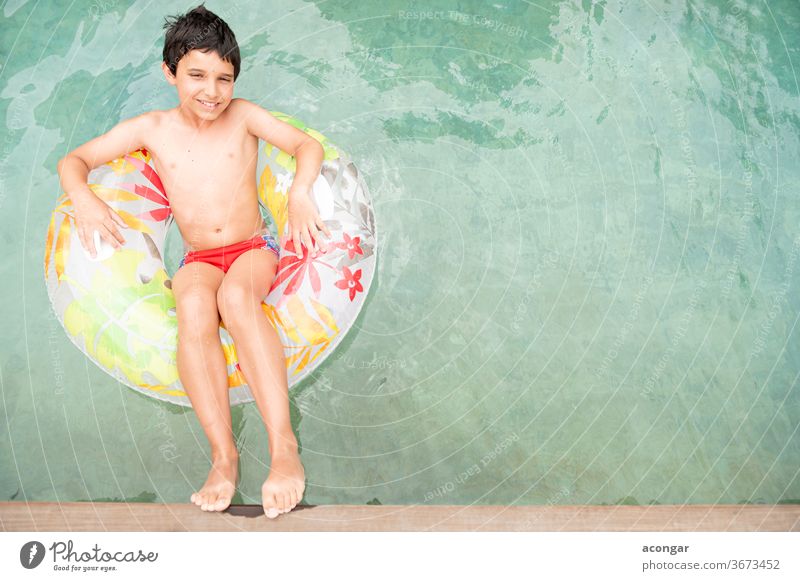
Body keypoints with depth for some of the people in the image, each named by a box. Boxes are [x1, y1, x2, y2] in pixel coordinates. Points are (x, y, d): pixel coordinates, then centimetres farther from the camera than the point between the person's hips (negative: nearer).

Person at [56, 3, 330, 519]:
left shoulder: (242, 115, 3)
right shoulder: (152, 129, 5)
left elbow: (308, 145, -4)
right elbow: (74, 160, 8)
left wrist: (300, 193, -24)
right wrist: (84, 198, -15)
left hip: (254, 249, -1)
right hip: (198, 260, 1)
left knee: (236, 295, -37)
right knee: (194, 307, -35)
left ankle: (284, 444, -41)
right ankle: (223, 455, -34)